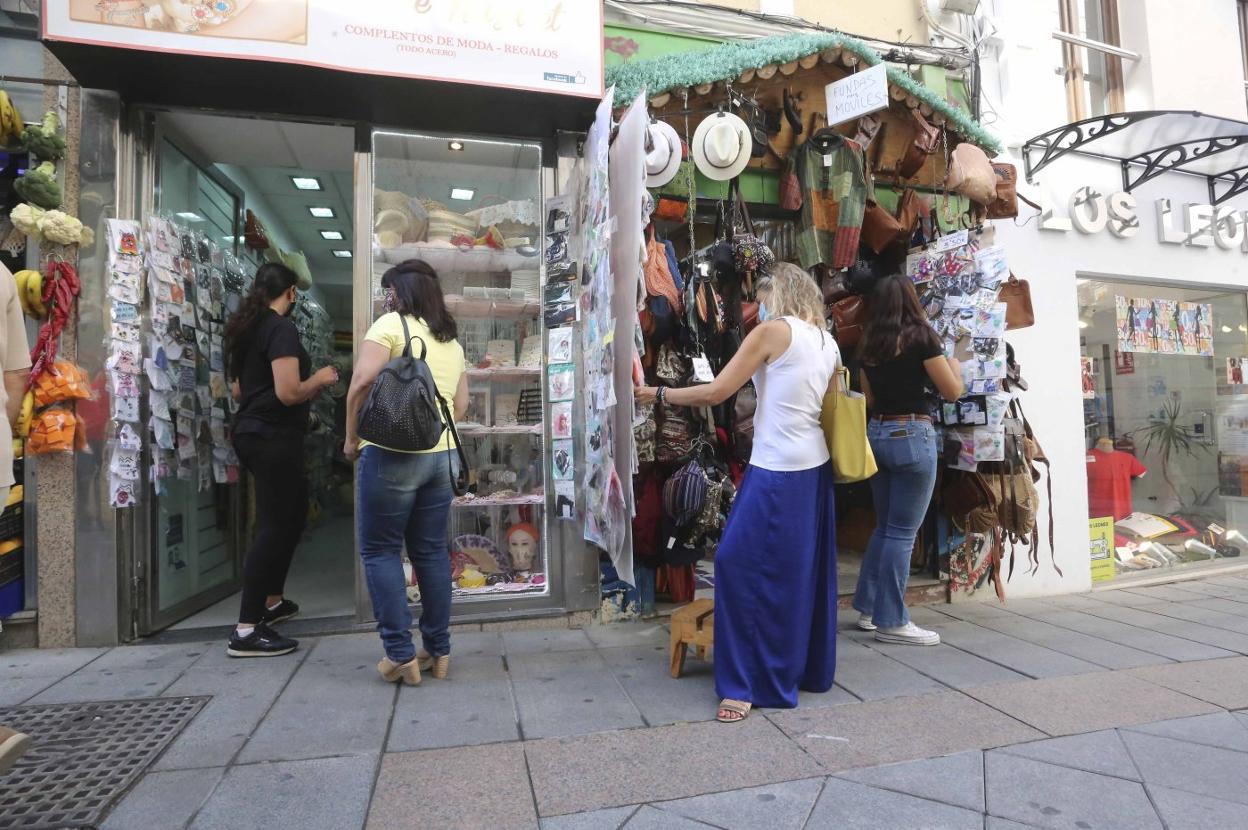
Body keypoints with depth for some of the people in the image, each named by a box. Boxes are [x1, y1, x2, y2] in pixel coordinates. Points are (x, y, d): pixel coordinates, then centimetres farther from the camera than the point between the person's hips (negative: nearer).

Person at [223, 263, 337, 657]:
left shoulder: (247, 329, 15)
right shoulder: (282, 329, -14)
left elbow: (239, 391, 21)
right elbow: (288, 393, -24)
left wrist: (308, 384, 24)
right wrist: (320, 379, -5)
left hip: (252, 432, 10)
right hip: (272, 437, -10)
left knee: (291, 515, 21)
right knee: (275, 526, -7)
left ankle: (271, 602, 31)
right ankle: (246, 631, -5)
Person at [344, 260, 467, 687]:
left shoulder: (390, 324, -3)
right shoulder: (452, 340, 15)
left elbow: (363, 381, -14)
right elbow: (461, 404, 15)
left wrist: (352, 437, -3)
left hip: (391, 453, -6)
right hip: (441, 455, 6)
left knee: (380, 551, 5)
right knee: (432, 551, 11)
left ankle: (400, 654, 6)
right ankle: (439, 651, 18)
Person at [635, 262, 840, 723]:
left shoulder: (772, 331, -8)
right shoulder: (828, 343, 14)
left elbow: (716, 392, -11)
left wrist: (659, 394, -1)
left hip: (777, 470, -9)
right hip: (814, 465, 9)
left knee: (741, 563, -3)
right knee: (804, 570, 16)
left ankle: (750, 683, 3)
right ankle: (812, 668, 29)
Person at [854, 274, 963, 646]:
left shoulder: (868, 343, 10)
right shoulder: (920, 335, -7)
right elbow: (952, 391, -3)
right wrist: (955, 366, 16)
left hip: (877, 433, 7)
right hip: (911, 434, -6)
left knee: (884, 527, 17)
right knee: (902, 532, 0)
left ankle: (868, 608, 24)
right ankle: (891, 622, 8)